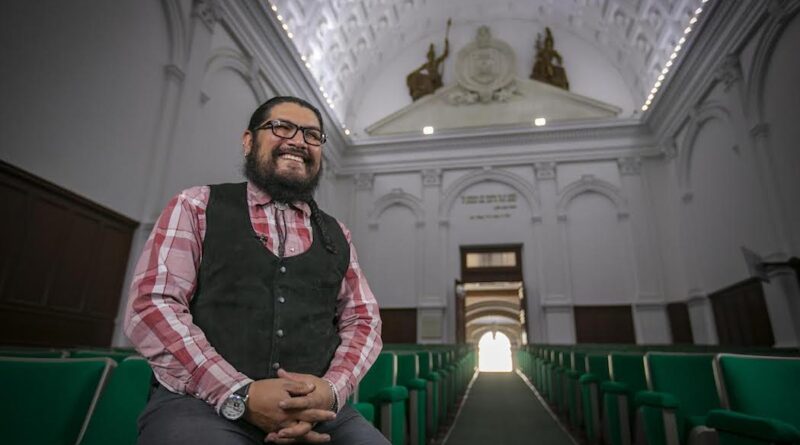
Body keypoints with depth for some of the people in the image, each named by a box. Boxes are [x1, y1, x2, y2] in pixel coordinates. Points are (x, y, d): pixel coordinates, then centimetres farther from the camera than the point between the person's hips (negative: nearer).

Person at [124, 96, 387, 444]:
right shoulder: (197, 206, 7)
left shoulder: (336, 235, 15)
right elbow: (151, 306, -3)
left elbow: (363, 320, 10)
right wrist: (240, 394, -15)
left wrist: (331, 389, -10)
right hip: (201, 403, -2)